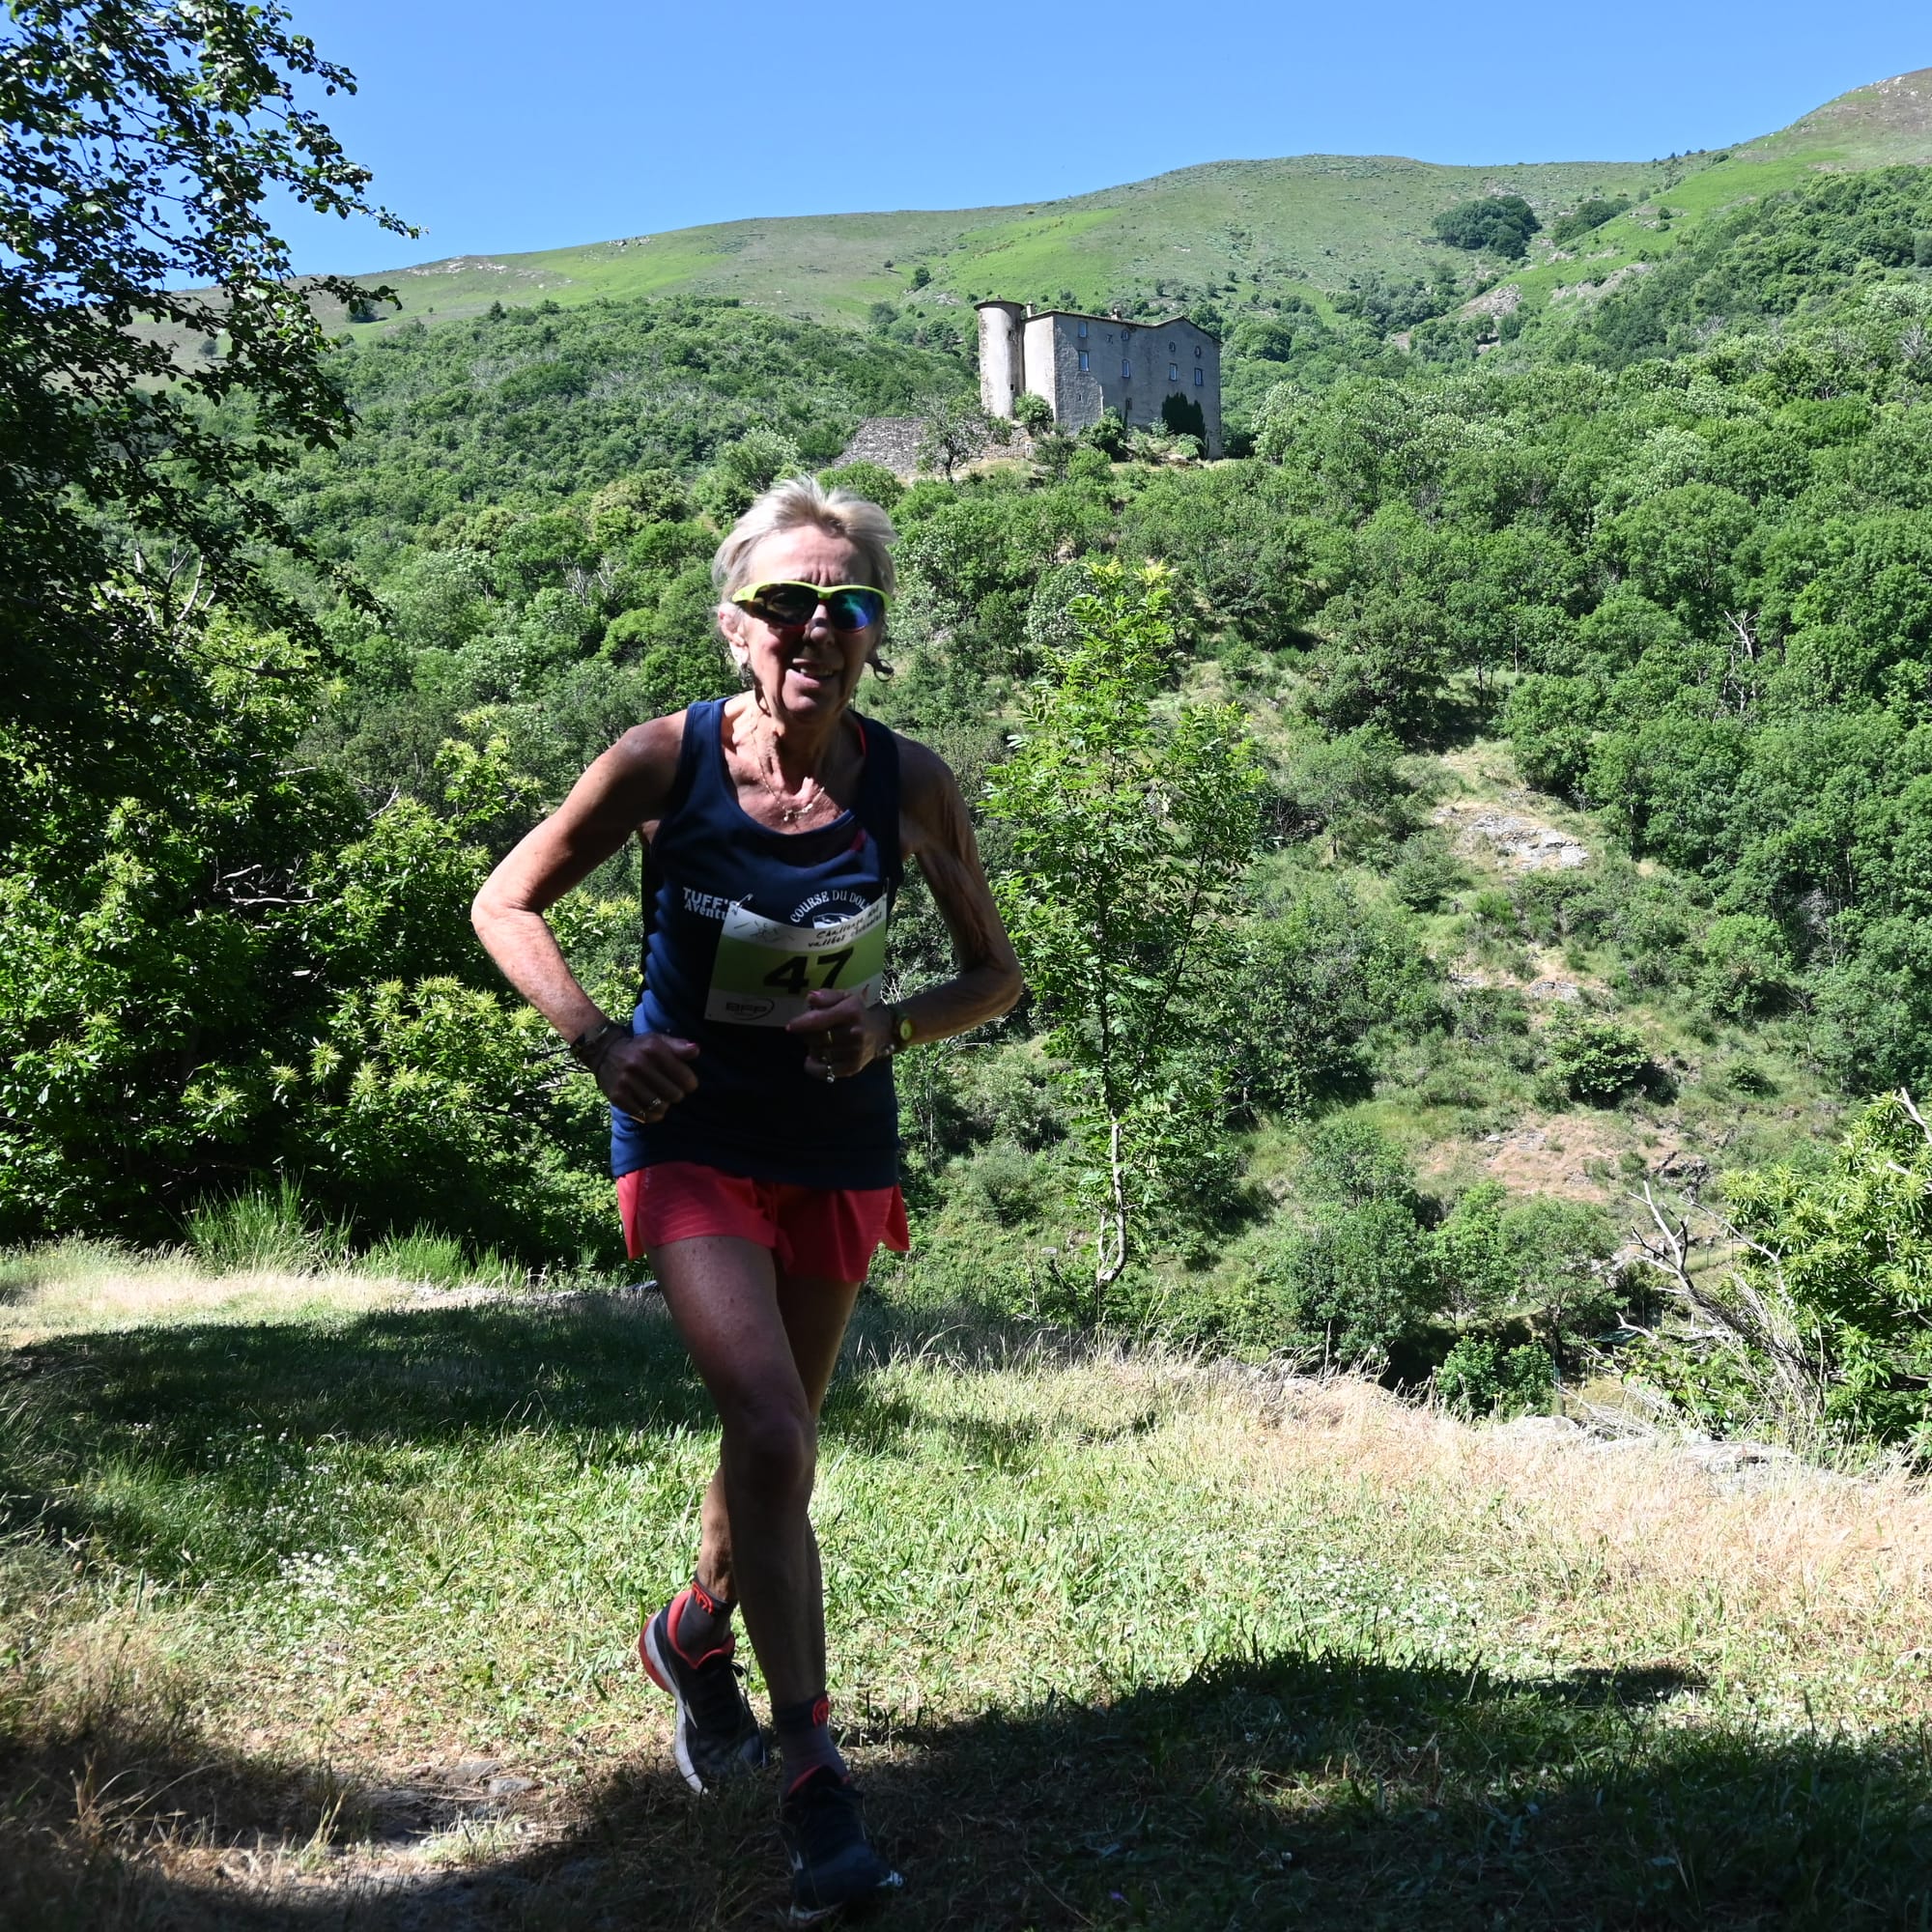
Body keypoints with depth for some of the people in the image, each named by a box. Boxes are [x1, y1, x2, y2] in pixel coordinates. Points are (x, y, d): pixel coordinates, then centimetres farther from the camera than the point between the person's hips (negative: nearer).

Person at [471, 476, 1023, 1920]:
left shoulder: (912, 787, -11)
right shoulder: (668, 760, -15)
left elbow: (996, 975, 1)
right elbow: (508, 905, -3)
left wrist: (888, 1025, -18)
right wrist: (598, 1041, -18)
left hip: (839, 1150, 3)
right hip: (692, 1140, -3)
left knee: (779, 1440, 17)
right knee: (773, 1438, -19)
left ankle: (694, 1634, 48)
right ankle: (814, 1776, -6)